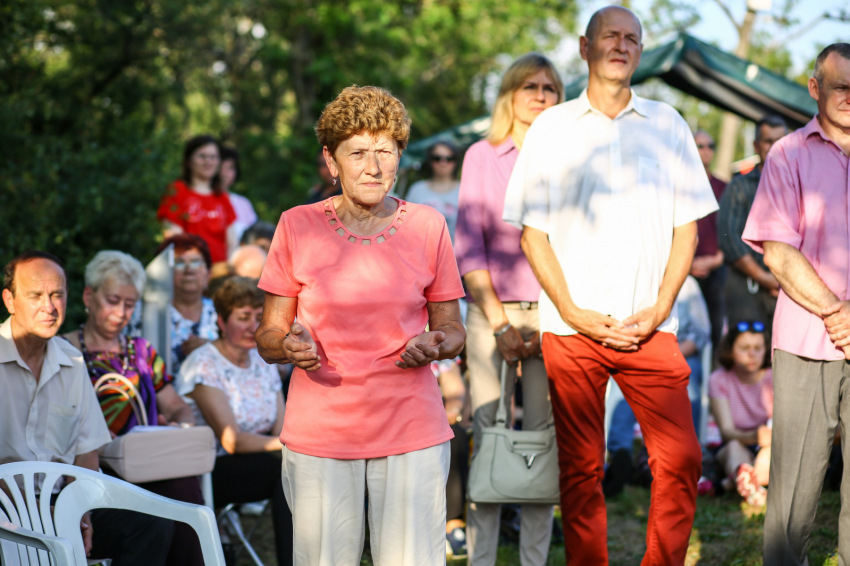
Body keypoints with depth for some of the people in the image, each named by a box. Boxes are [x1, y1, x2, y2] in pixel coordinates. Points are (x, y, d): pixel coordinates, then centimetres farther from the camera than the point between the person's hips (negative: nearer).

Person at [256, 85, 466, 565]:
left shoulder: (427, 226, 4)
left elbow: (453, 330, 10)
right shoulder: (298, 227, 1)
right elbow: (268, 338, 5)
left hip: (412, 431, 0)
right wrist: (290, 346, -17)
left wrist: (435, 345, -12)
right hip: (319, 432, 0)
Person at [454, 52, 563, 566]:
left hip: (551, 311, 1)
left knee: (545, 436, 0)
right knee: (487, 436, -3)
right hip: (491, 310, -1)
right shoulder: (482, 157, 6)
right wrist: (499, 321, -5)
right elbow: (469, 246, 2)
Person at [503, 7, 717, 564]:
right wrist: (573, 313, -6)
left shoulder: (667, 125, 12)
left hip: (650, 327, 1)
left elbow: (686, 226, 10)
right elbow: (533, 232, 5)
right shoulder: (551, 128, 8)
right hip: (573, 328, -1)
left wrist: (658, 310, -3)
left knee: (682, 459, -8)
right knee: (581, 468, 1)